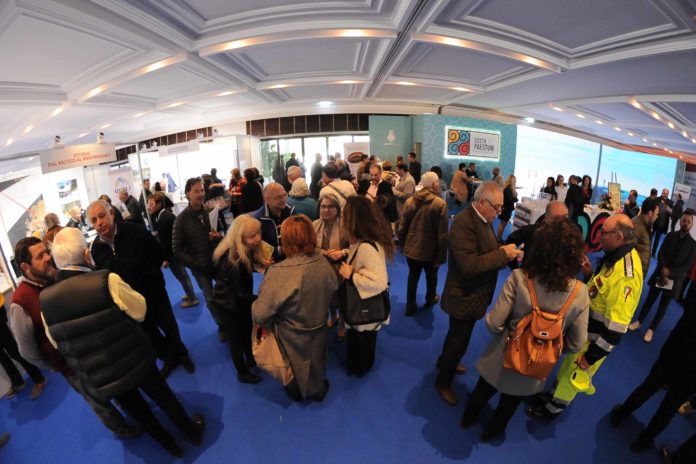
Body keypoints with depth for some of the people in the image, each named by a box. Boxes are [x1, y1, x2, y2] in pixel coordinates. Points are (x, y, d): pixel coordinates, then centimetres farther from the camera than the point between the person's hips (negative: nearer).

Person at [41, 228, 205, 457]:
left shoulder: (45, 300, -13)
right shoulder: (107, 281, -27)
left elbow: (58, 344, 3)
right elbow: (140, 311, -10)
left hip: (98, 379, 3)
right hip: (134, 362, -3)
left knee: (137, 409, 24)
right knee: (163, 396, 21)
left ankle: (171, 445, 45)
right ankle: (193, 432, 42)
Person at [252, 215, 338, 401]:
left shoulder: (279, 272, -35)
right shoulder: (323, 263, -20)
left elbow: (259, 314, -31)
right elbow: (333, 287, -2)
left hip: (293, 336, -3)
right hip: (319, 329, 4)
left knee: (295, 367, 29)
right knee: (315, 362, 32)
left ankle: (297, 392, 57)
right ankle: (317, 390, 58)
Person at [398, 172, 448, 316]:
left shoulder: (410, 201, -5)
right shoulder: (440, 203, -17)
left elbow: (402, 227, -1)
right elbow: (442, 233, -17)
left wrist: (402, 245, 13)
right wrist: (441, 255, -9)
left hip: (411, 248, 3)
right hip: (430, 250, -2)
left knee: (413, 276, 20)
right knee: (431, 276, 24)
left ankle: (410, 305, 29)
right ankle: (430, 299, 46)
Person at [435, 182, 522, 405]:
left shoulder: (483, 219, 0)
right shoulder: (464, 222, -29)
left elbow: (487, 253, 9)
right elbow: (469, 265, -35)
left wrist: (507, 253, -9)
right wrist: (503, 254, -27)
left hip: (474, 294, 9)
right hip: (465, 296, -9)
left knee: (456, 336, 30)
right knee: (459, 342, 10)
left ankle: (445, 361, 55)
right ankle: (443, 382, 34)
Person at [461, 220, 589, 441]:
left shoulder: (519, 278, -28)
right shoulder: (580, 293, -21)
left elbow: (493, 323, -23)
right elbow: (576, 344, -10)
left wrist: (507, 331, 0)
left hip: (504, 357, -1)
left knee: (482, 392, 30)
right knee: (508, 406, 31)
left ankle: (468, 419, 58)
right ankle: (491, 432, 58)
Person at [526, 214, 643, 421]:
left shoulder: (626, 274, -32)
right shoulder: (615, 257, -2)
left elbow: (616, 327, -30)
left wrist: (591, 356, -22)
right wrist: (590, 274, -5)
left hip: (595, 339, -8)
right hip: (585, 328, 8)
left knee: (572, 375, 14)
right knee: (567, 366, 26)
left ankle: (552, 409, 36)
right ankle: (555, 395, 49)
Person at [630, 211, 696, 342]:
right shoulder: (670, 236, 0)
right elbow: (660, 254, -4)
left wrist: (670, 272, -17)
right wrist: (663, 269, -16)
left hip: (675, 279, -1)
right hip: (660, 274, 1)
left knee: (663, 306, 9)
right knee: (649, 300, 10)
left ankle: (651, 329, 22)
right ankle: (639, 321, 25)